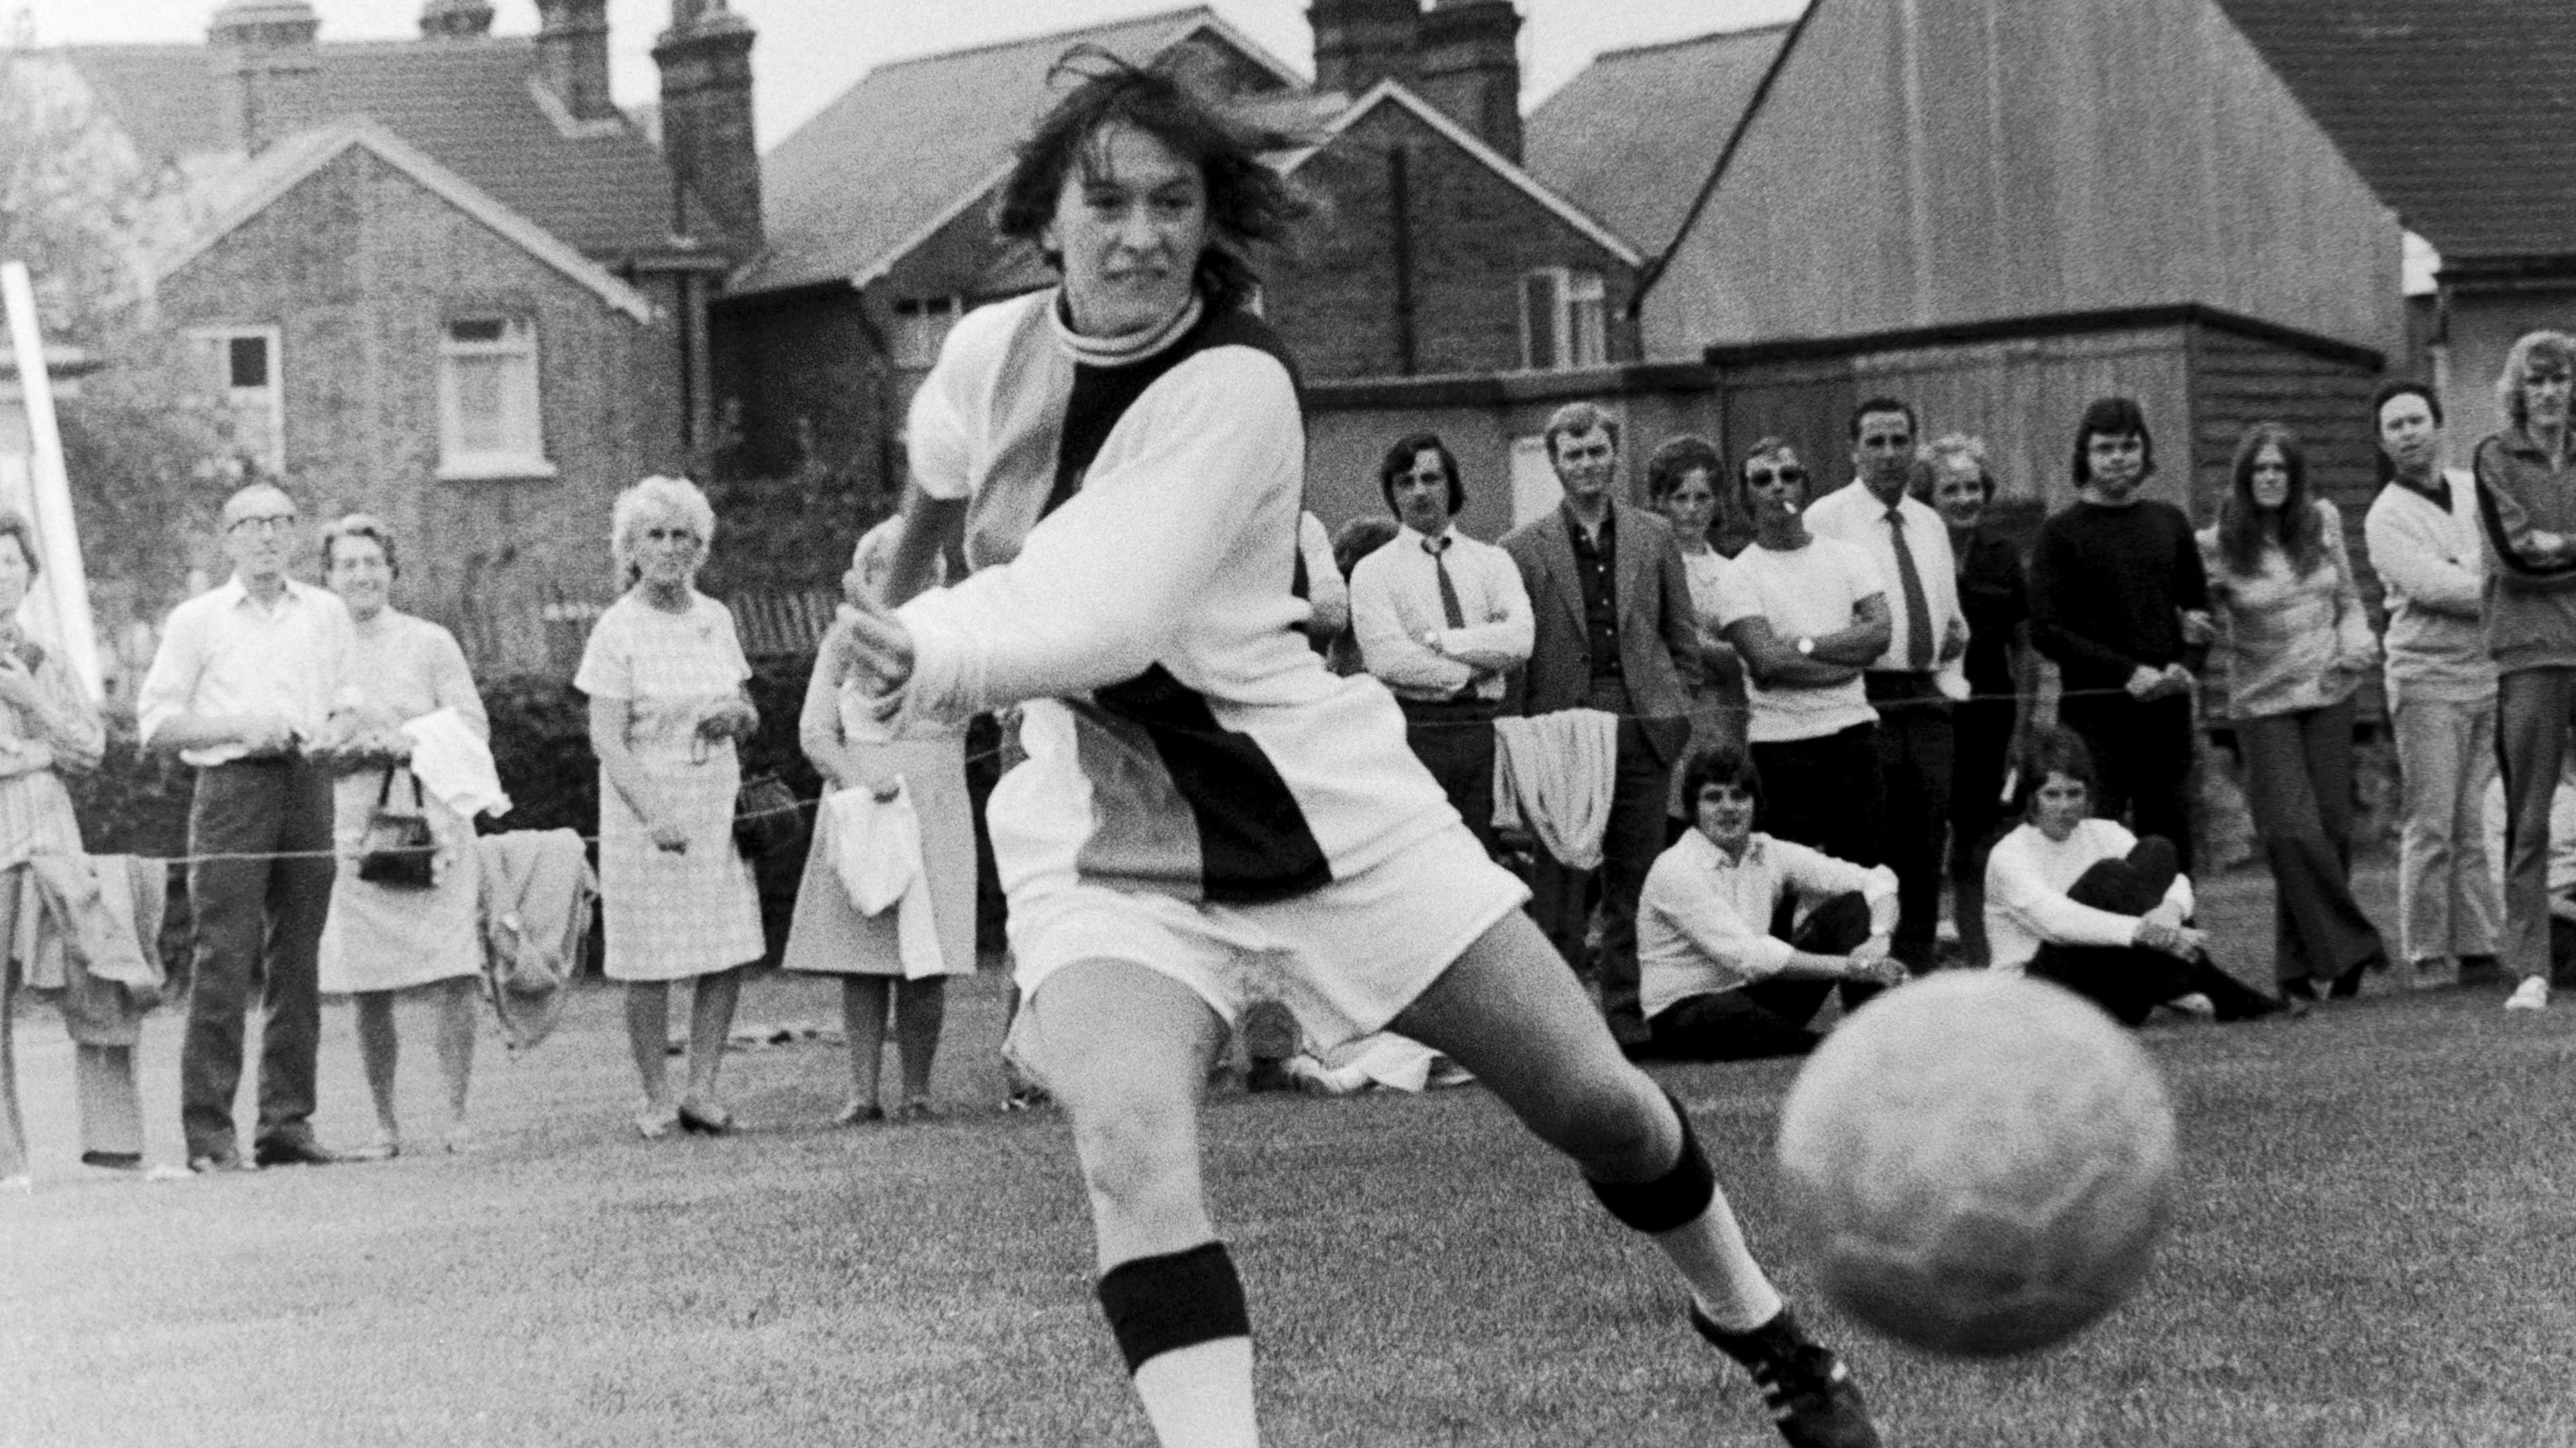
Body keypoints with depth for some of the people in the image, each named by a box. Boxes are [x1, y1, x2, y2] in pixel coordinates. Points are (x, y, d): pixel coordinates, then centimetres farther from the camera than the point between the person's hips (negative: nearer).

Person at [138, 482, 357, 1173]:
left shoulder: (327, 614, 15)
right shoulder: (197, 620, 3)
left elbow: (347, 702, 21)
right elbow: (155, 722, 0)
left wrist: (334, 730, -1)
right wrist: (240, 727, -11)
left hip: (307, 785, 4)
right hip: (232, 783, -4)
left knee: (298, 961, 4)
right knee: (225, 959, -10)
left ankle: (288, 1122, 9)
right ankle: (209, 1131, -10)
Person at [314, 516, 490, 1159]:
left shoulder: (430, 643, 8)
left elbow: (473, 726, 4)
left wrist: (414, 742, -13)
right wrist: (353, 749, -11)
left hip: (431, 819, -1)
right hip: (352, 829, 1)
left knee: (453, 978, -10)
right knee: (369, 990, 0)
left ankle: (457, 1117, -3)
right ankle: (385, 1125, 8)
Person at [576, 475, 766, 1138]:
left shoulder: (715, 618, 10)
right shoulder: (618, 630, -7)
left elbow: (749, 715, 19)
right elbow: (607, 740, -12)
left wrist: (737, 716, -6)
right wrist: (654, 815, -23)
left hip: (718, 806, 5)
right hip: (644, 809, -5)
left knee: (728, 957, 0)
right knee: (650, 965, -3)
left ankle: (702, 1092, 9)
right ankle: (657, 1099, 7)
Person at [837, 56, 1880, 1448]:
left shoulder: (1234, 387, -23)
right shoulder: (991, 354, -7)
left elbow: (1111, 616, -37)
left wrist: (935, 656, -52)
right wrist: (894, 623, 32)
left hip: (1317, 800, -3)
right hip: (1105, 845, 3)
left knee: (1593, 1099, 5)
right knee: (1129, 1138, -28)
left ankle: (1759, 1331, 34)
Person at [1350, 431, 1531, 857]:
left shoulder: (1491, 562, 13)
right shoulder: (1374, 571, 4)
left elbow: (1519, 641, -3)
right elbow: (1387, 659, -10)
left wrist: (1438, 639, -8)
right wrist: (1477, 666, -7)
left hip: (1484, 730, 3)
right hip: (1414, 731, -3)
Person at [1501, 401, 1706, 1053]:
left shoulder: (1653, 537, 10)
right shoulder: (1524, 548, 3)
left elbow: (1683, 634, 14)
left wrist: (1680, 710, 6)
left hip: (1644, 729, 2)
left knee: (1637, 883, 5)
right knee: (1559, 887, -2)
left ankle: (1629, 1015, 11)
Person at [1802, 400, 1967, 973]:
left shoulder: (1930, 524, 18)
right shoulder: (1827, 519, -2)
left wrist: (1951, 657, 7)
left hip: (1928, 699, 6)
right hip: (1865, 697, -6)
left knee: (1925, 838, 5)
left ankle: (1918, 958, 11)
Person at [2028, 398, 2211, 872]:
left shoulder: (2169, 522, 14)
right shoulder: (2062, 531, 0)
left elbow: (2199, 603, 22)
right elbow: (2045, 631, -6)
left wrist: (2179, 664, 2)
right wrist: (2128, 673, -14)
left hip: (2166, 709, 4)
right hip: (2094, 712, -4)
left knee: (2171, 848, 4)